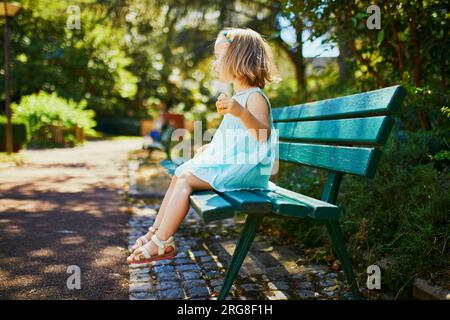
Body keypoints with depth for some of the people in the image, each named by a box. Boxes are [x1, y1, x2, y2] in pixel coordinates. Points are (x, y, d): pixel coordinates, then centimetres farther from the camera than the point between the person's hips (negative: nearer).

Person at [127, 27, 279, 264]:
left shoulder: (255, 97, -14)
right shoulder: (237, 98, 19)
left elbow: (262, 135, -30)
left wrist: (240, 112, -43)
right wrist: (211, 146, 28)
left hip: (244, 168, -10)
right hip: (226, 163, 10)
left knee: (185, 180, -18)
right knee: (179, 175, 8)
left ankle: (162, 243, -11)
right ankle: (156, 231, 10)